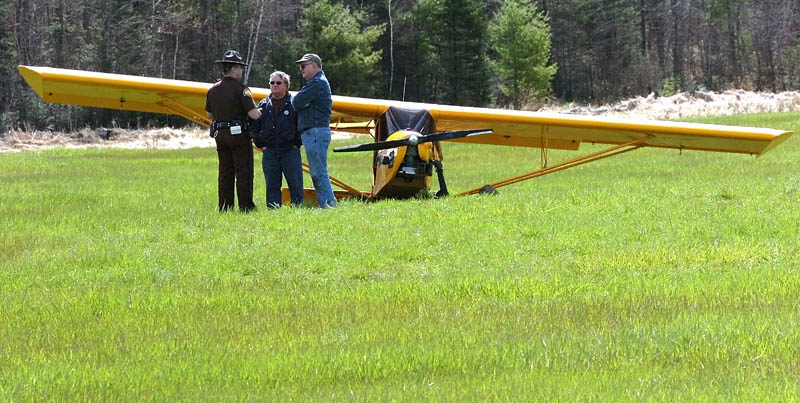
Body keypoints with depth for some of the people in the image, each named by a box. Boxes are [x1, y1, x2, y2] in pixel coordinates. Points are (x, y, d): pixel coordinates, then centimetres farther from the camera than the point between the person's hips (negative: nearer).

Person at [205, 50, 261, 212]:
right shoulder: (240, 89, -13)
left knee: (225, 173, 10)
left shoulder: (213, 90, 7)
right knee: (243, 172, -2)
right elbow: (254, 115, -17)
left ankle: (225, 208, 9)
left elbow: (210, 114, 18)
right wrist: (259, 111, 4)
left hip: (220, 135, 6)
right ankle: (245, 206, -4)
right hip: (238, 134, -6)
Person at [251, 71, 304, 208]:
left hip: (290, 152, -3)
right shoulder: (263, 105, 10)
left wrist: (297, 143, -3)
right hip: (269, 153, 3)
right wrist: (260, 144, 7)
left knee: (295, 184, -2)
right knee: (272, 186, 6)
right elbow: (254, 126, 15)